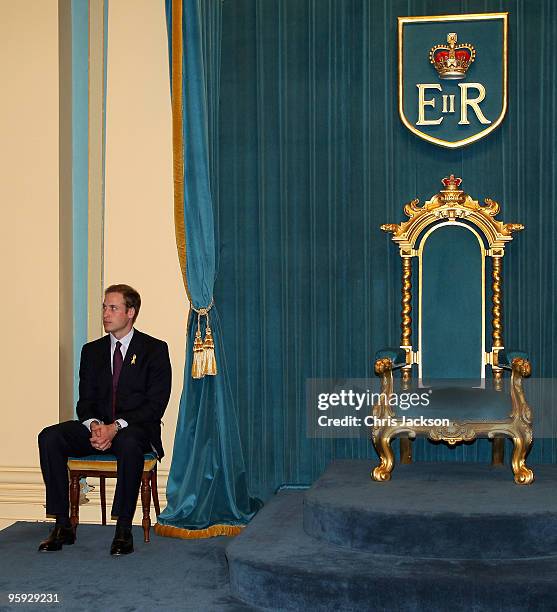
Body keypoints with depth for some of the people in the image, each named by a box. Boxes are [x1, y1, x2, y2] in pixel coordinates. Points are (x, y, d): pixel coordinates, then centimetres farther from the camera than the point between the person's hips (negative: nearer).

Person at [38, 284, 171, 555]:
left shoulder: (154, 349, 0)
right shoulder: (92, 350, 14)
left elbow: (156, 403, -8)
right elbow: (85, 401, 10)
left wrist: (116, 426, -20)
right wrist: (94, 425, -15)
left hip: (136, 428, -4)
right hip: (98, 427, 4)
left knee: (129, 444, -40)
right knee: (49, 437, -23)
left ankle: (123, 530, -29)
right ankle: (63, 525, -20)